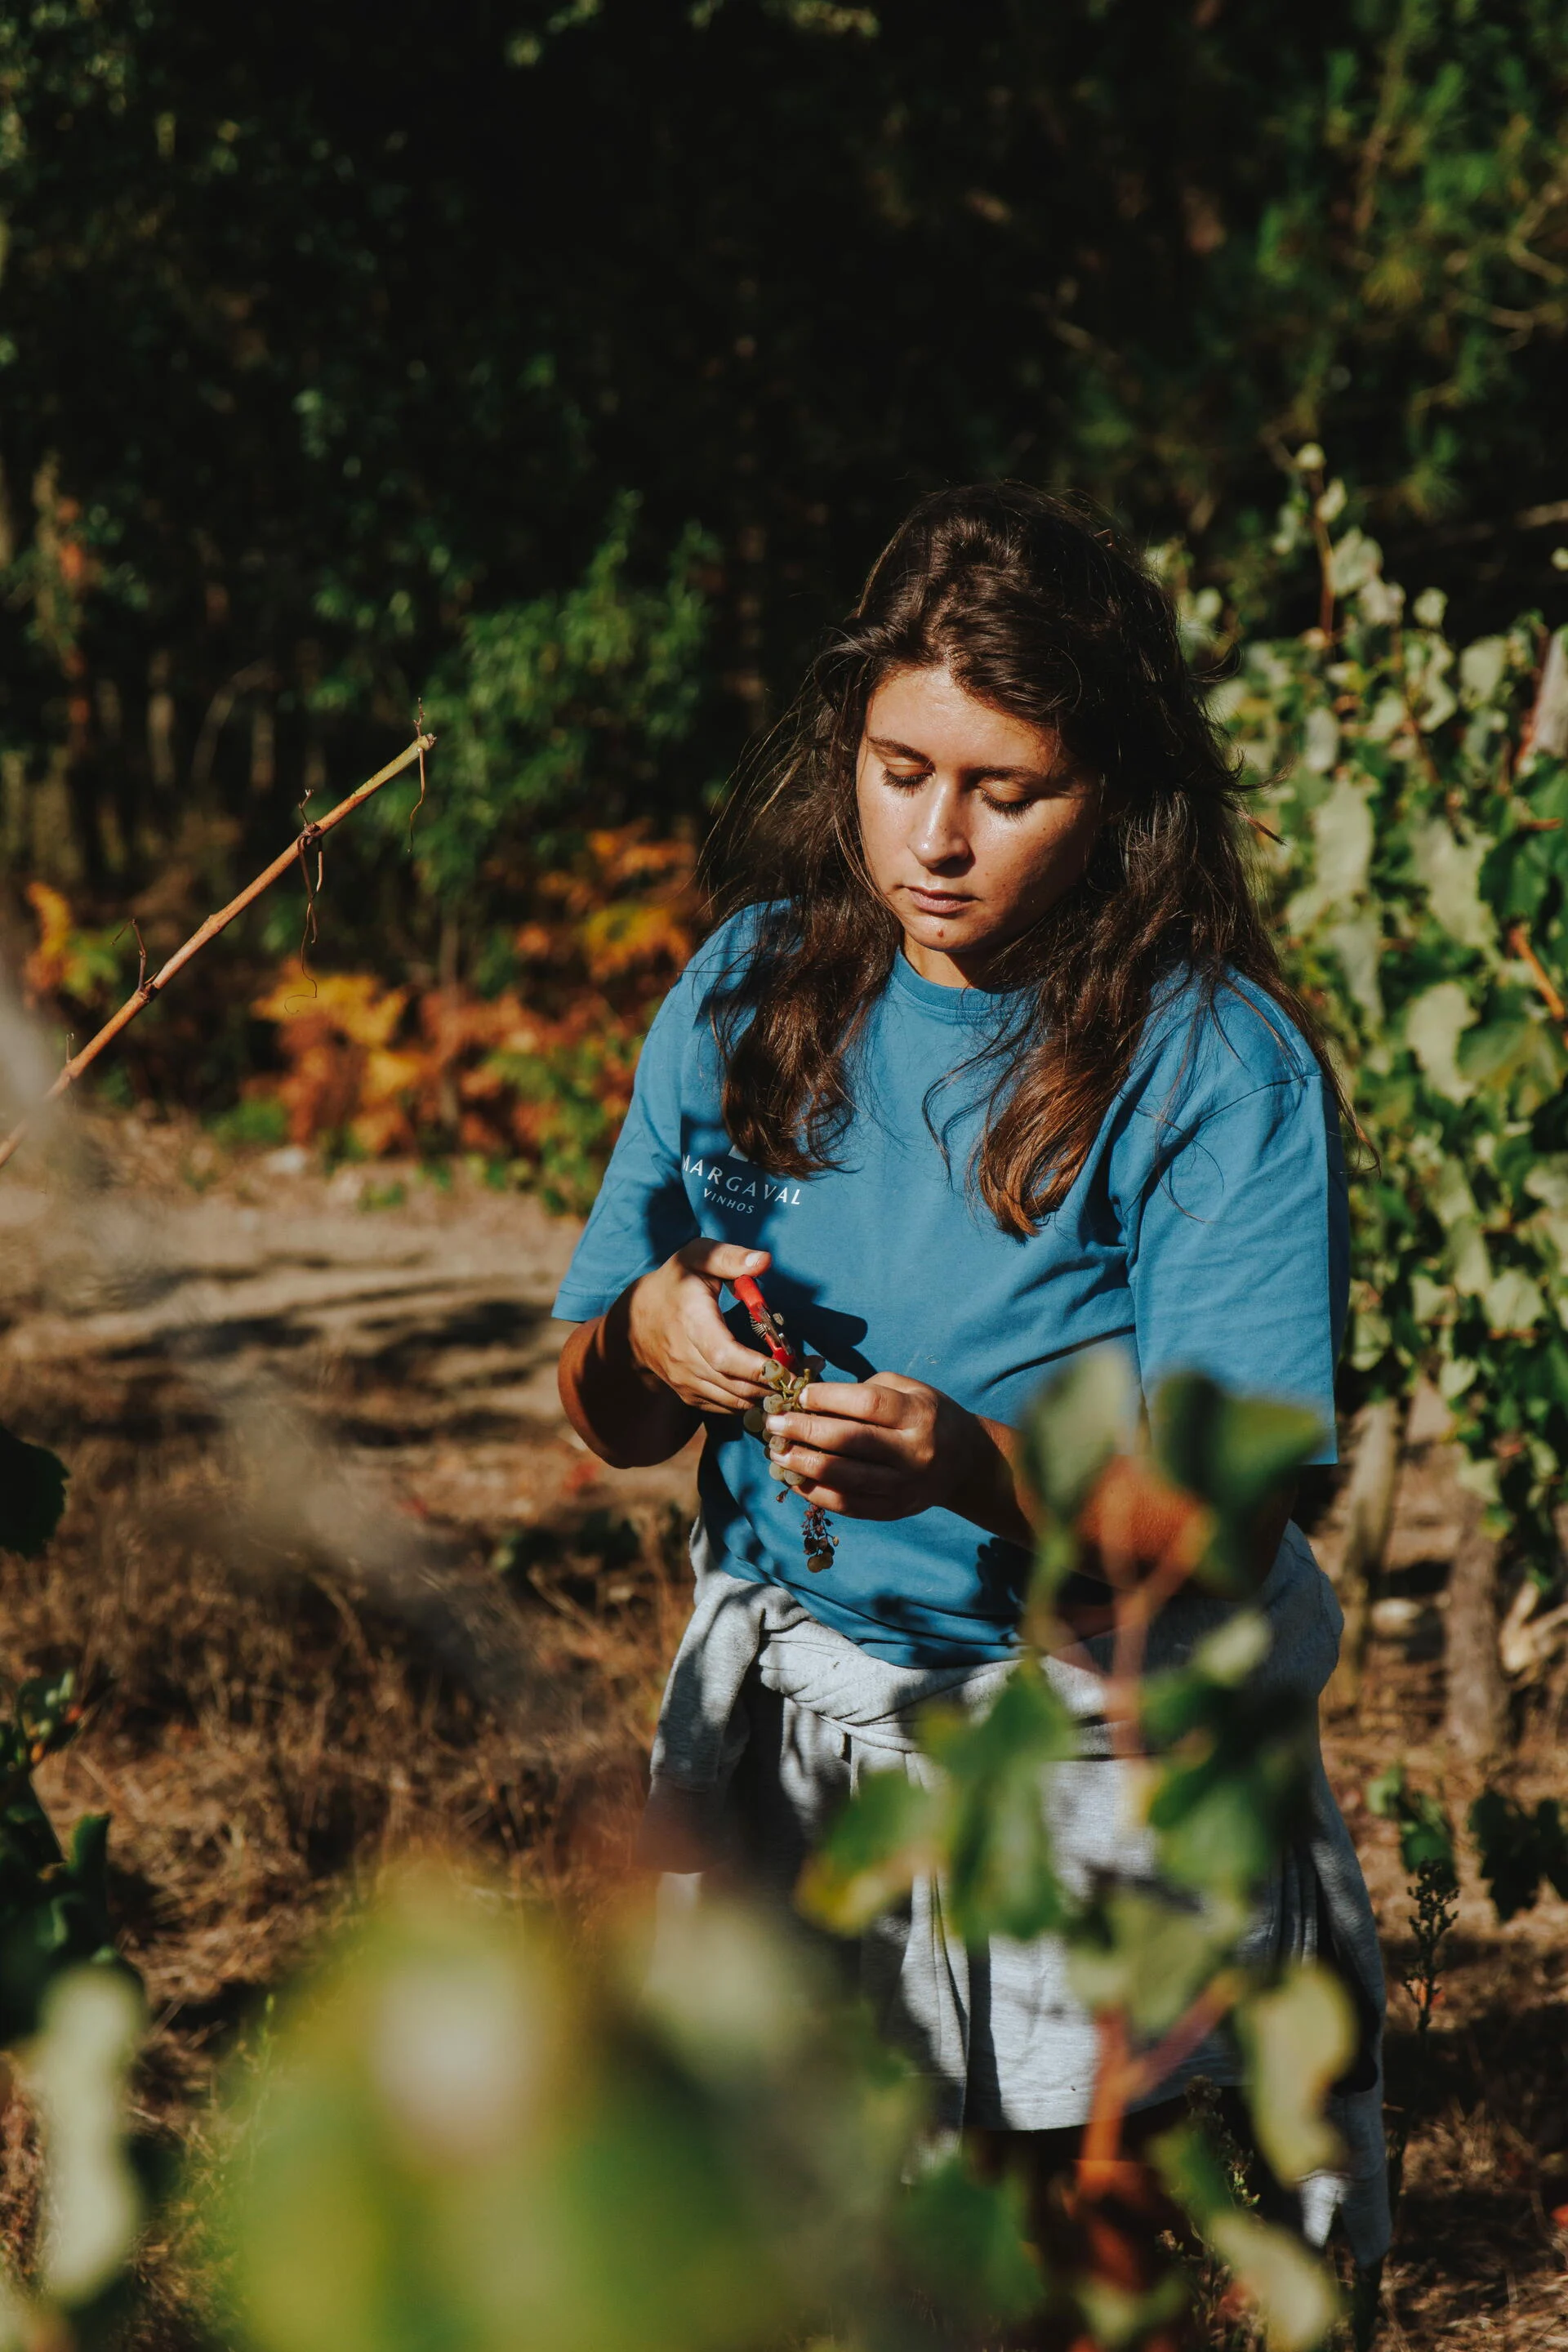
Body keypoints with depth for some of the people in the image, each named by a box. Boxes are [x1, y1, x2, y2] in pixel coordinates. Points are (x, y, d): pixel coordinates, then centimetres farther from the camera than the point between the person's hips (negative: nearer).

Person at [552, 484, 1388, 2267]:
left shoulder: (1218, 1066, -13)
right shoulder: (755, 986, 0)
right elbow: (603, 1420, 6)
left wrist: (969, 1468, -36)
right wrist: (653, 1338, -16)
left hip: (1087, 1769, -4)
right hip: (775, 1734, 4)